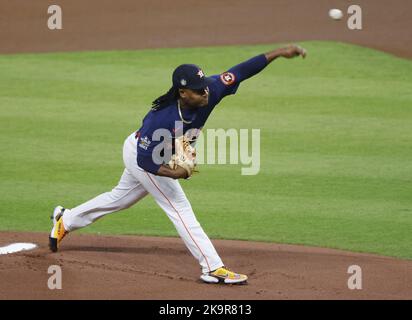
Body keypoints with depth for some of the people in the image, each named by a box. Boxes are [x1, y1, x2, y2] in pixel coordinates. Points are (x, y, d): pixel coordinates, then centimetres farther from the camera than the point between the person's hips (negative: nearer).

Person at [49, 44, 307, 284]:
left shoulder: (208, 92, -27)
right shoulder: (162, 119, -41)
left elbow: (240, 71, -27)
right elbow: (146, 161, -33)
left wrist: (278, 53, -34)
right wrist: (173, 173, -46)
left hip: (156, 154, 8)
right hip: (141, 156, -8)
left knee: (120, 198, 25)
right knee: (179, 207, -10)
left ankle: (65, 220, 43)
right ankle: (213, 268, -8)